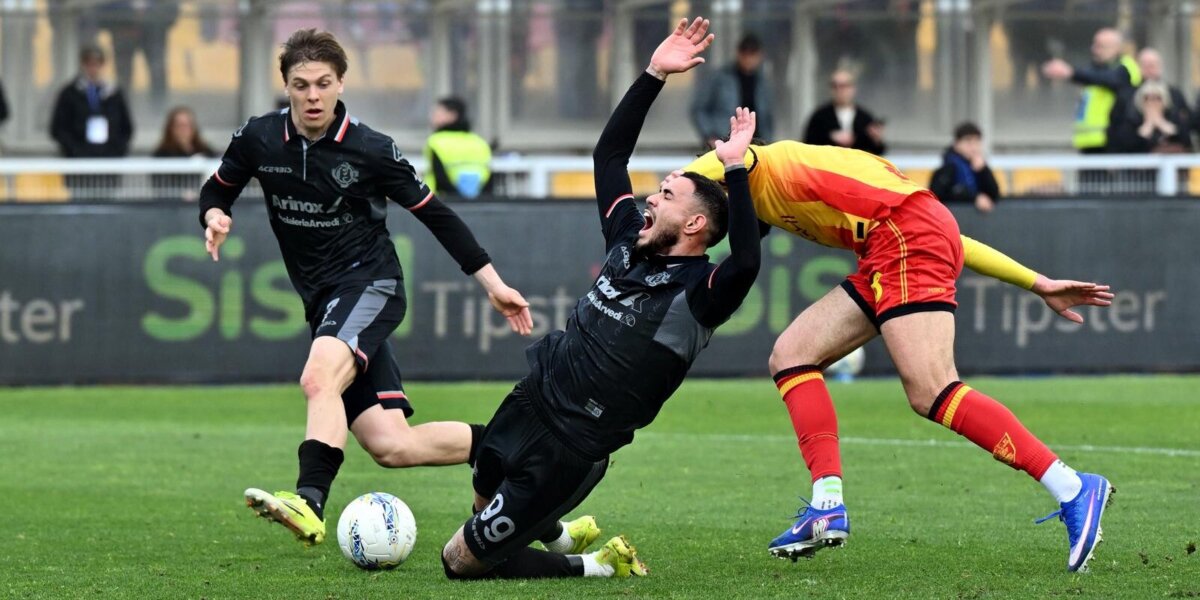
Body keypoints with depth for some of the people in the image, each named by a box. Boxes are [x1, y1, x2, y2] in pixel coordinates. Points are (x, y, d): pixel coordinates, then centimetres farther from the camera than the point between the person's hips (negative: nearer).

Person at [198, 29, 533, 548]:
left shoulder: (370, 150, -9)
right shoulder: (258, 140, 0)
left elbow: (435, 215, 1)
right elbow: (217, 190, 17)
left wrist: (493, 284, 1)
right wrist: (215, 218, -7)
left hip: (369, 282, -5)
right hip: (323, 302, 5)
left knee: (319, 378, -36)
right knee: (391, 445, -5)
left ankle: (310, 504, -50)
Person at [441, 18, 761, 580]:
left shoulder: (699, 293, -15)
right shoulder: (629, 246, 6)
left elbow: (746, 262, -37)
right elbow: (609, 154, 12)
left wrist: (735, 169, -36)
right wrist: (653, 74, 5)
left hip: (566, 453, -8)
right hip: (529, 402, 8)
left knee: (462, 560, -4)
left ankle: (597, 567, 10)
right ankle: (558, 535, 52)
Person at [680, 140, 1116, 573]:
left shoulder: (764, 168, 14)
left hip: (905, 234, -10)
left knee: (931, 394, -19)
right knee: (790, 356, 8)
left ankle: (1075, 491, -21)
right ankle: (827, 506, -3)